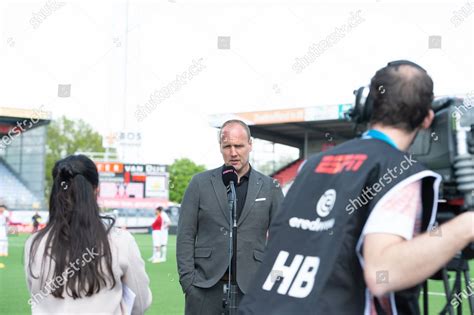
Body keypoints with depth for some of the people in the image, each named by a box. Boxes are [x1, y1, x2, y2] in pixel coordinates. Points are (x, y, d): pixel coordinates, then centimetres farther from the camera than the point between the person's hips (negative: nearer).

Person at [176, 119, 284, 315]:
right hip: (205, 288, 0)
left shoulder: (270, 187, 7)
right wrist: (187, 280, -4)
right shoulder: (200, 183, 6)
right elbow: (185, 236, 4)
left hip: (251, 288, 0)